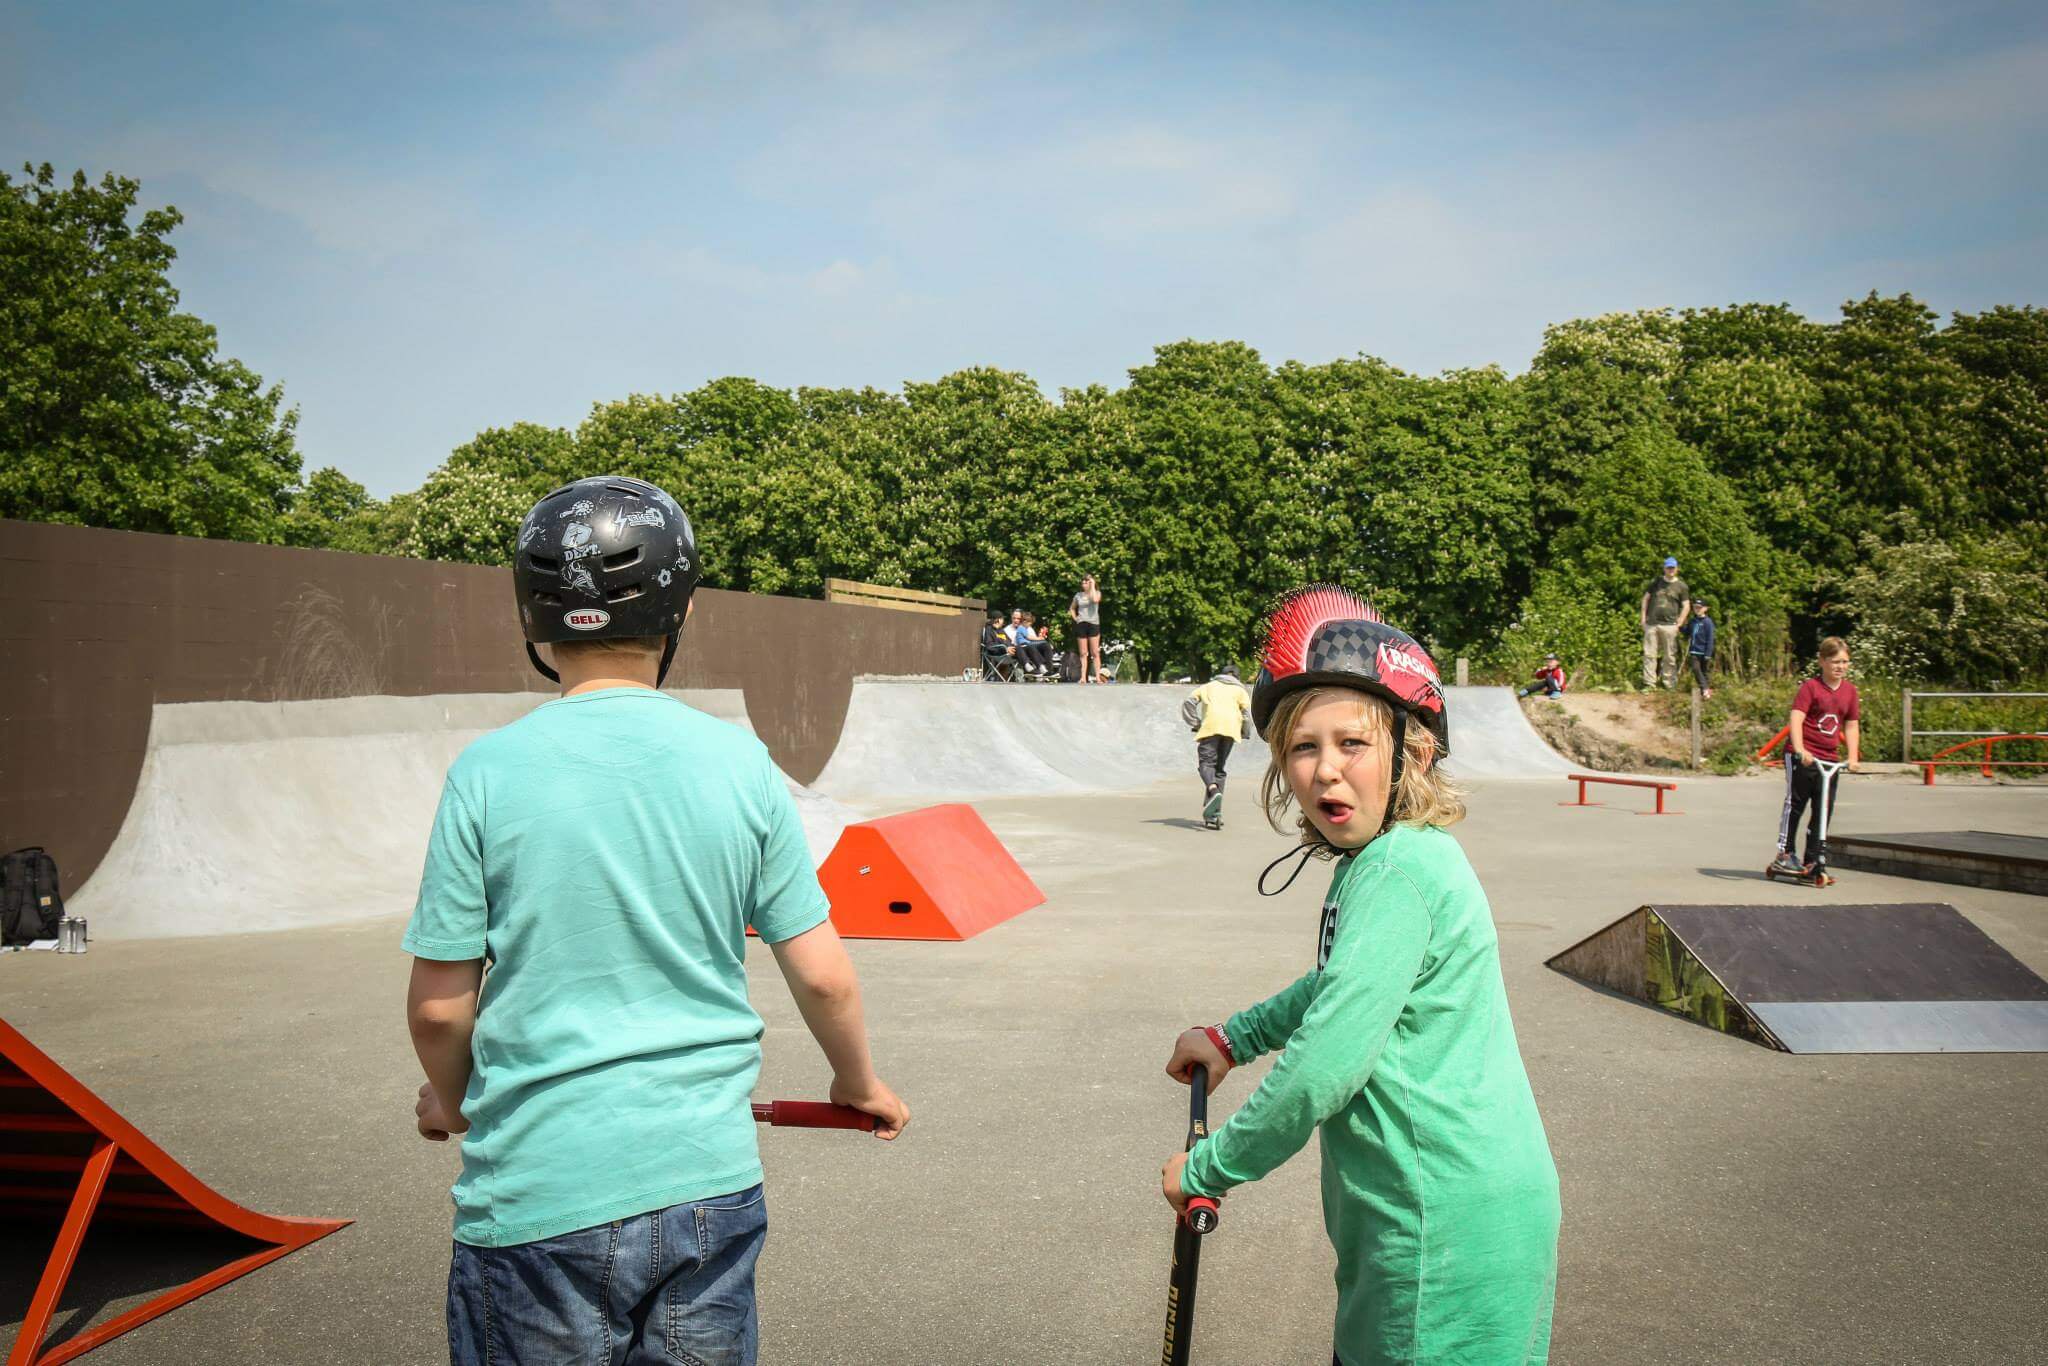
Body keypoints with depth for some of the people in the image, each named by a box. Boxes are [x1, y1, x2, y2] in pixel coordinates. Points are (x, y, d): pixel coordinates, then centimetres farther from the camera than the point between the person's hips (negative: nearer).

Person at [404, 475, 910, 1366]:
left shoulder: (488, 772, -10)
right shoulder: (739, 762, -5)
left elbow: (440, 1005, -5)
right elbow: (823, 979, -1)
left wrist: (449, 1099, 17)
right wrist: (859, 1084, 19)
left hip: (537, 1193, -2)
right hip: (710, 1180, 2)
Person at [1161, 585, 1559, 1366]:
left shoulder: (1400, 873, -23)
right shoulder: (1373, 861, 9)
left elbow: (1324, 1068, -27)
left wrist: (1208, 1168, -14)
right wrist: (1233, 1037, 24)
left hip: (1447, 1229, -10)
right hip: (1430, 1213, 10)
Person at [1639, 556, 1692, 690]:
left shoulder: (1681, 586, 7)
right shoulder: (1656, 582, 13)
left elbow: (1686, 606, 6)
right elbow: (1646, 598, 16)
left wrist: (1679, 623, -3)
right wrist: (1643, 618, 7)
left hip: (1669, 625, -2)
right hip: (1651, 624, 2)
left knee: (1669, 656, 2)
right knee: (1649, 654, -3)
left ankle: (1669, 684, 9)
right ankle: (1649, 683, 0)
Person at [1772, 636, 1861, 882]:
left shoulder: (1850, 691, 8)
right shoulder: (1810, 687, -10)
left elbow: (1851, 725, 13)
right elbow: (1796, 719, -18)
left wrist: (1853, 756, 3)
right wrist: (1800, 750, -30)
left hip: (1830, 759, 6)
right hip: (1802, 756, -6)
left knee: (1824, 811, 8)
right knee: (1795, 803, -3)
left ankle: (1814, 863, 15)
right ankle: (1785, 854, 5)